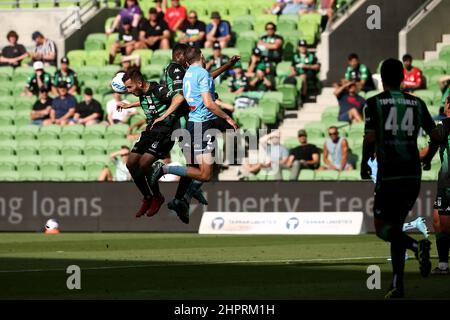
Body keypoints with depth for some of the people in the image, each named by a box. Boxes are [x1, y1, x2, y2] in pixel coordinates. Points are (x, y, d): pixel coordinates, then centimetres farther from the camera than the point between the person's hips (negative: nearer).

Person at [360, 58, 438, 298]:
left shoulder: (374, 103, -3)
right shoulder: (417, 103, 8)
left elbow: (370, 139, -11)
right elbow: (435, 135, 8)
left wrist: (364, 165, 6)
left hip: (388, 175, -4)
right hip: (413, 175, 4)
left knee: (382, 228, 5)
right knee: (396, 225, 15)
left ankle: (416, 245, -25)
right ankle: (397, 285, 9)